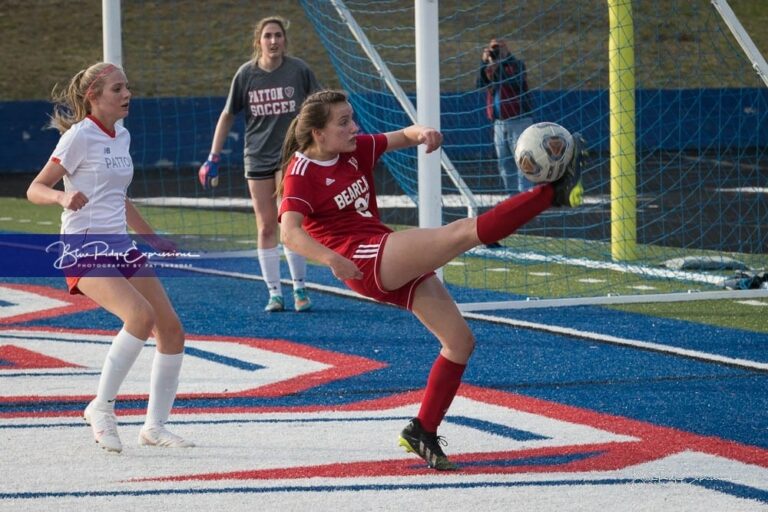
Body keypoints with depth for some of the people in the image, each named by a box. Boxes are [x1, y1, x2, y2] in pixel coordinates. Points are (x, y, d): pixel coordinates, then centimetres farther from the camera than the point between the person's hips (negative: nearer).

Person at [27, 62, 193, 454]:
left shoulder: (122, 137, 14)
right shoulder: (79, 136, -8)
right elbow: (35, 189, -9)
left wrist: (152, 237, 30)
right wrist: (63, 196, -30)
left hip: (120, 245, 8)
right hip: (84, 247, -8)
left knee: (171, 329, 0)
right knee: (141, 315, -29)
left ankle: (155, 426, 11)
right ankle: (101, 407, -15)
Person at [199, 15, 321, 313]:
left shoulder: (298, 70, -4)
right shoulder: (246, 74, -1)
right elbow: (228, 115, 7)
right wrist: (214, 157, 4)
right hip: (257, 157, 2)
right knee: (266, 228, 2)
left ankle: (300, 289, 3)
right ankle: (274, 293, 9)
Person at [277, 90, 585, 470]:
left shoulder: (355, 150, 12)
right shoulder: (301, 172, -8)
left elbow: (402, 137, 18)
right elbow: (290, 232, -22)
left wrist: (422, 133, -8)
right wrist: (330, 258, -40)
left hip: (397, 266, 9)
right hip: (366, 262, -9)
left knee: (460, 341, 4)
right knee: (465, 232, -24)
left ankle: (423, 432, 13)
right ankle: (554, 191, -23)